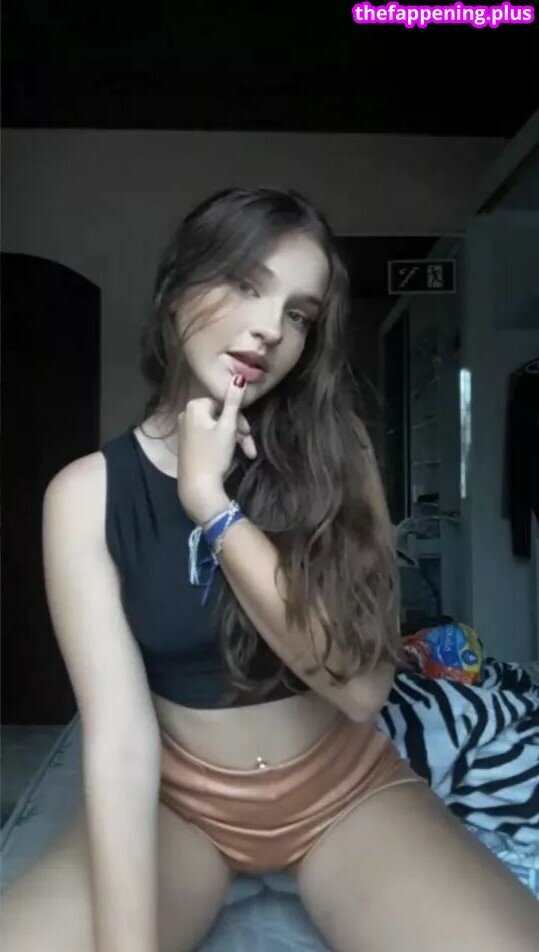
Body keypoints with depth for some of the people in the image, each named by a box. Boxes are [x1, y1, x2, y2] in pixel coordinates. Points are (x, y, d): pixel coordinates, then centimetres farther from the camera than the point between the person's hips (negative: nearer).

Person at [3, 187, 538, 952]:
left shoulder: (333, 450, -9)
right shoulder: (88, 492, -12)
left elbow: (363, 685, -18)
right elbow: (119, 734, -18)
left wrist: (211, 503, -23)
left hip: (344, 786, 0)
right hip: (178, 799, 1)